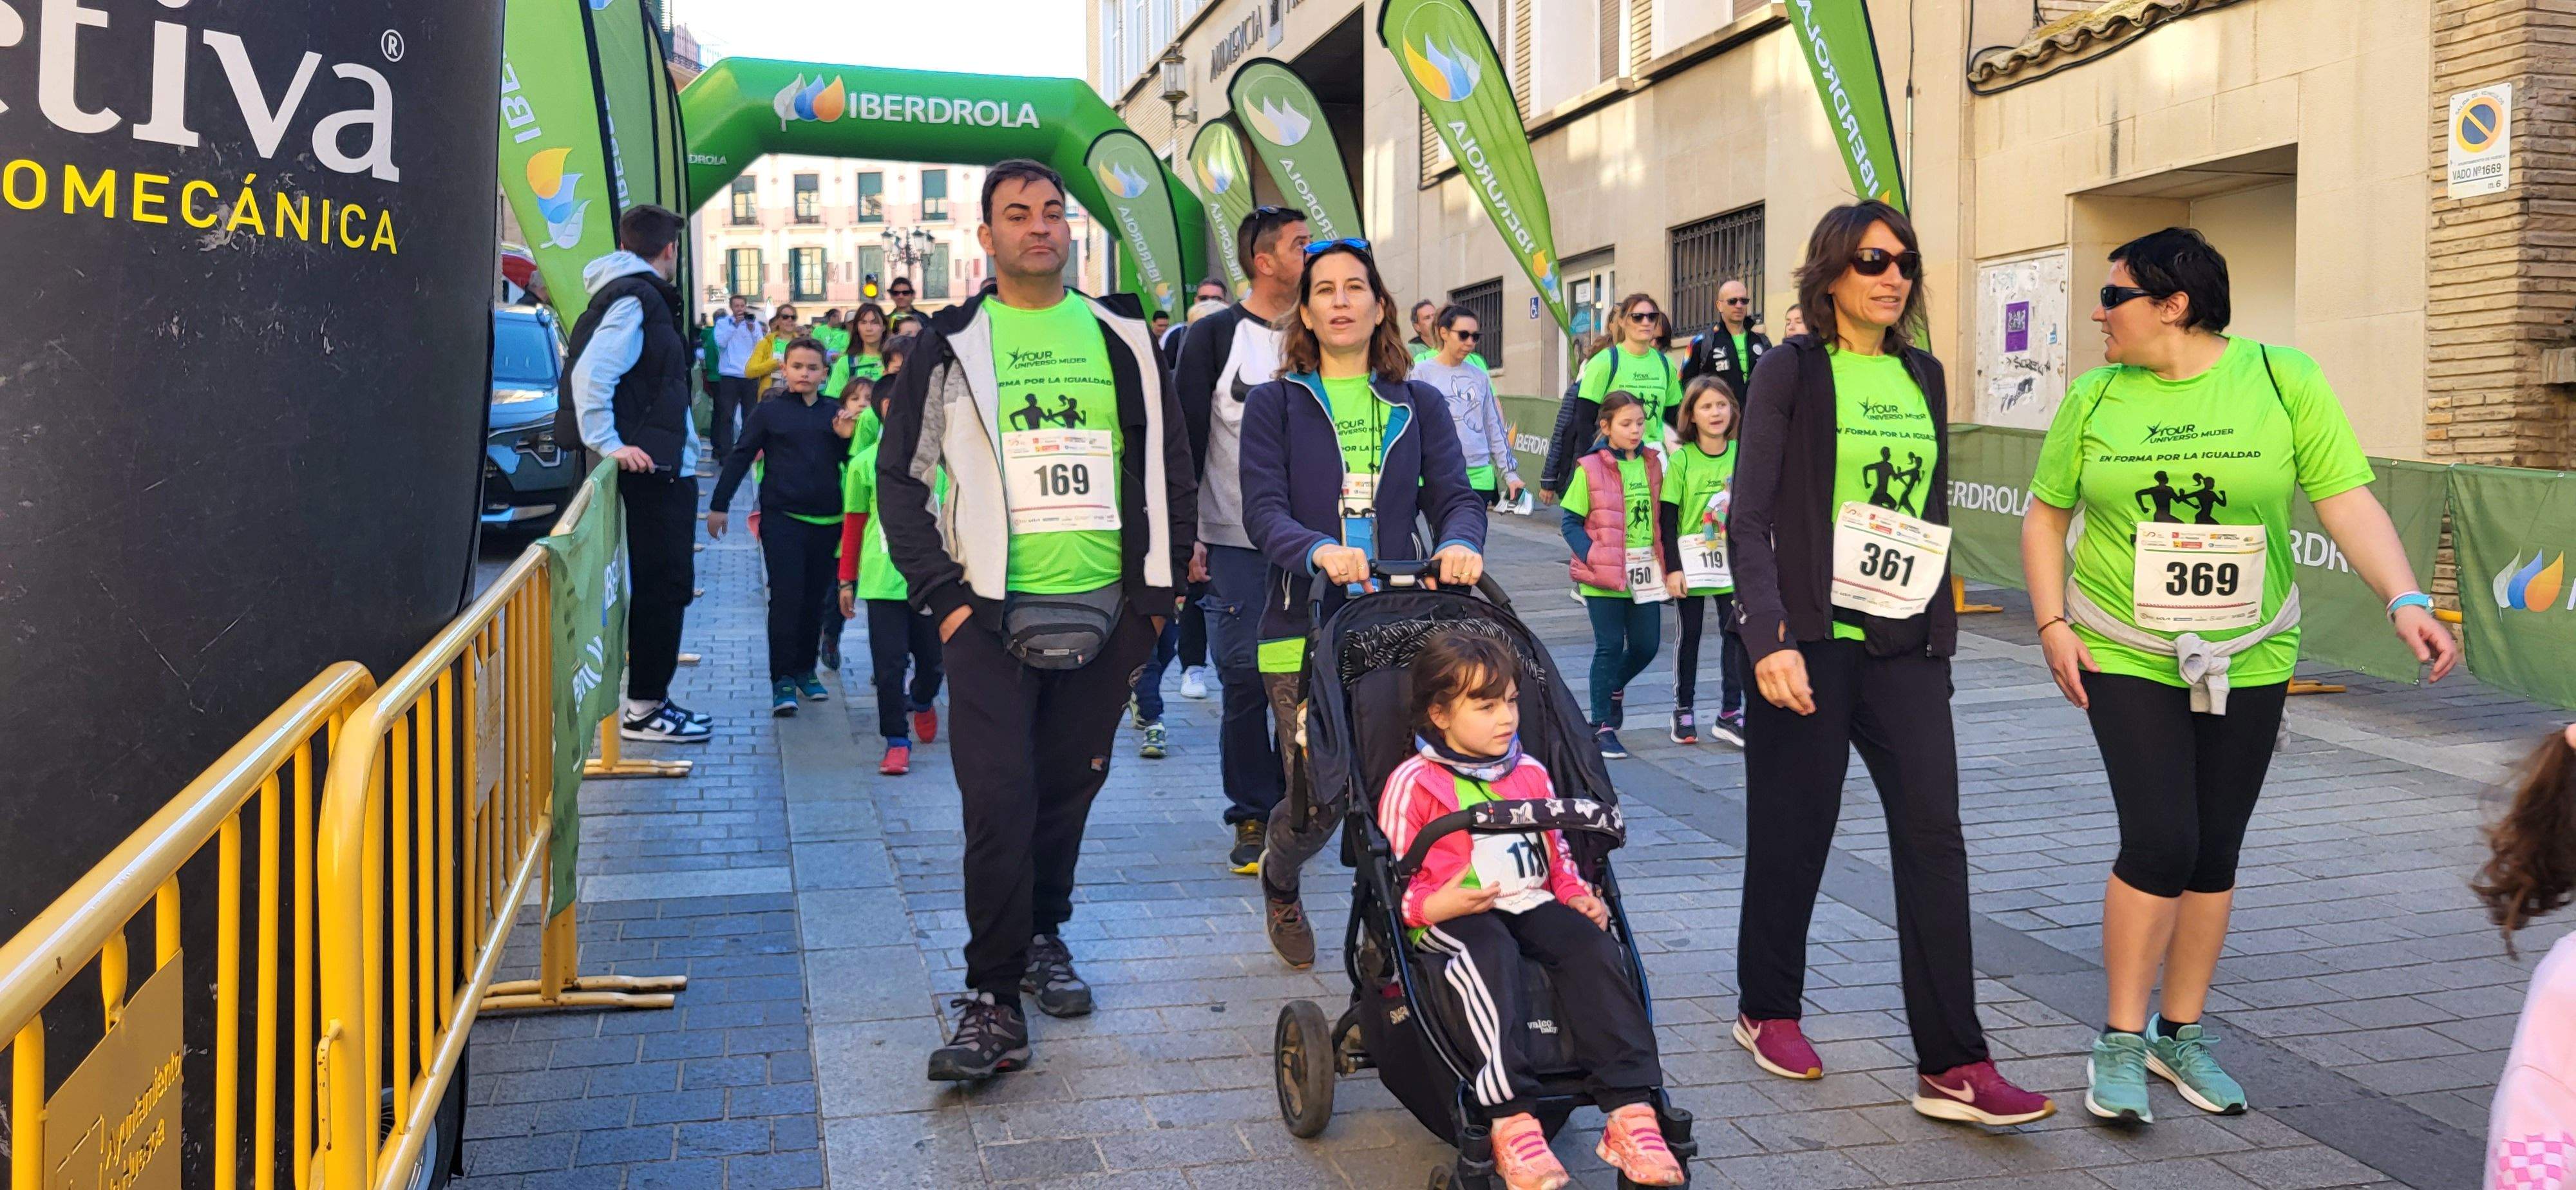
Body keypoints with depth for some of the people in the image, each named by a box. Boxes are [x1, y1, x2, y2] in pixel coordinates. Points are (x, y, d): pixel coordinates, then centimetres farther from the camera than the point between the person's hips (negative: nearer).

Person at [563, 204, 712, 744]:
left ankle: (652, 699, 22)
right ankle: (644, 709, 0)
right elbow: (591, 373, -24)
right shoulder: (634, 298, -13)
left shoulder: (641, 296, 17)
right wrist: (608, 444, -22)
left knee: (668, 585, 15)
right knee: (661, 587, -6)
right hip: (652, 467, -10)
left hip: (667, 467, 10)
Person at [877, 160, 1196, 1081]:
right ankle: (994, 999, -2)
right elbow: (901, 476, 4)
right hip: (993, 614, -2)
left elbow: (1169, 465, 13)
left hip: (1103, 612, 3)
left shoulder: (1122, 339, 10)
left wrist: (1158, 587, 6)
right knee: (998, 802, -9)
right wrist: (942, 593, -5)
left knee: (1070, 789, 12)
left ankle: (1043, 934, 32)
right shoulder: (951, 345, 4)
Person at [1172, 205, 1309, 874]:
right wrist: (1185, 537, -10)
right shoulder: (1214, 335, -2)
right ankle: (1253, 818, 8)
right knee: (1244, 679, -3)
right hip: (1236, 544, -3)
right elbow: (1187, 439, -4)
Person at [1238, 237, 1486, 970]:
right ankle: (1278, 883, 30)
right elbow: (1263, 510, -6)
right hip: (1305, 628, -2)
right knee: (1318, 798, -5)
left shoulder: (1419, 405, 14)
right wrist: (1318, 549, -27)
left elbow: (1455, 495, 4)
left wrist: (1459, 541, -21)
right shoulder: (1275, 405, 7)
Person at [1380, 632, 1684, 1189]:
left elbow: (1558, 853, 26)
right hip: (1451, 916, -5)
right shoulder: (1413, 783, 0)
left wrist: (1578, 895, 7)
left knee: (1593, 945, -26)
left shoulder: (1531, 774, 17)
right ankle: (1512, 1123, -44)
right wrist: (1434, 905, -21)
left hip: (1530, 904, 5)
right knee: (1489, 952, -39)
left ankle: (1631, 1112, -32)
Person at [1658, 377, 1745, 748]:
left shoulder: (1742, 453, 1)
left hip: (1734, 562, 2)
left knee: (1736, 633, 2)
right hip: (1692, 561, -2)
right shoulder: (1682, 459, -7)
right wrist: (1673, 568, -11)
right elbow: (1668, 516, -6)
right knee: (1689, 634, 8)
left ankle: (1729, 714, 11)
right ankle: (1683, 710, 20)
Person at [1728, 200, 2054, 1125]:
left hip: (1903, 642, 5)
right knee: (1793, 832, 6)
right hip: (1810, 638, -4)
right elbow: (1749, 517, -10)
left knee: (1934, 836, -3)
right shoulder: (1792, 371, -4)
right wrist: (1769, 640, -19)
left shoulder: (1923, 375, 13)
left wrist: (1942, 626, 17)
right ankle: (1767, 1012, 27)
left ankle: (1952, 1066, -1)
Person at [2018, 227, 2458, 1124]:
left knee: (2215, 851, 9)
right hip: (2125, 657, -1)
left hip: (2248, 660, 1)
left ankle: (2179, 1034, 26)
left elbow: (2347, 500, -9)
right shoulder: (2095, 397, -1)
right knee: (2160, 842, -10)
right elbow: (2046, 513, 7)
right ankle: (2122, 1042, 6)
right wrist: (2053, 624, -3)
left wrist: (2405, 599, -22)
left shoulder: (2282, 379, -5)